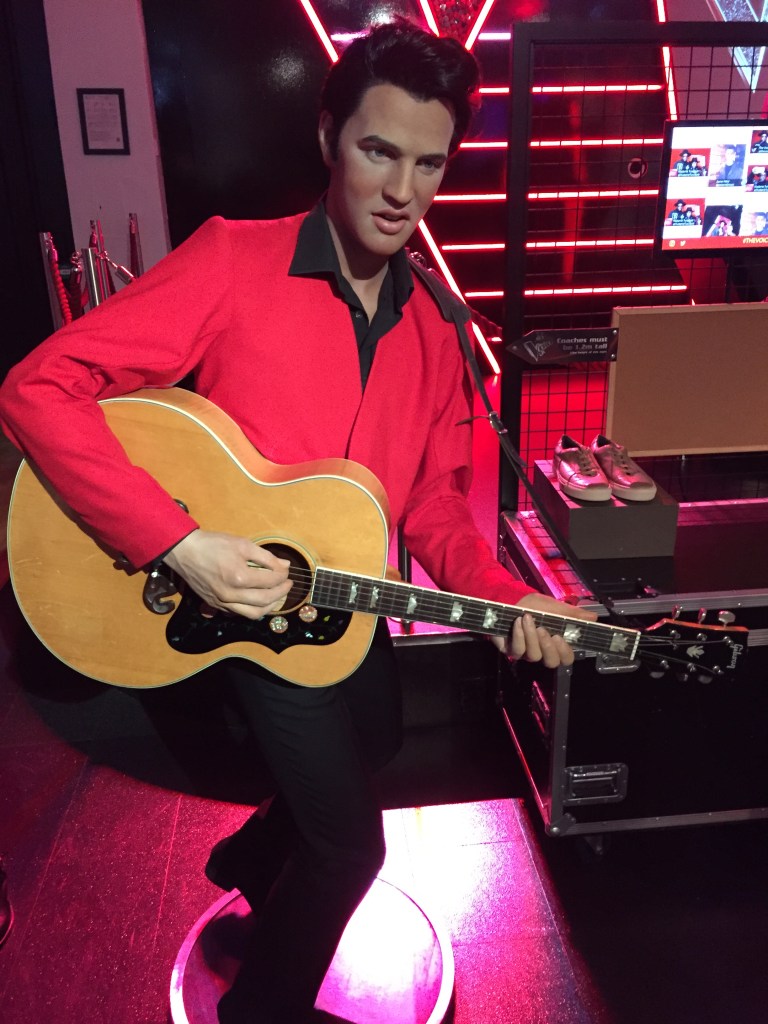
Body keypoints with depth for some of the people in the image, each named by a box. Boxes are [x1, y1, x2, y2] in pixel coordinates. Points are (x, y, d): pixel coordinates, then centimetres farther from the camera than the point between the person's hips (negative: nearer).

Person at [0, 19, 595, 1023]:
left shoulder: (432, 335, -2)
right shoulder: (233, 262, -19)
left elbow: (430, 502, 2)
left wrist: (502, 596, -16)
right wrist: (182, 544, -31)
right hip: (243, 604, -6)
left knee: (370, 749, 28)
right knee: (351, 843, 1)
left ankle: (249, 861, 59)